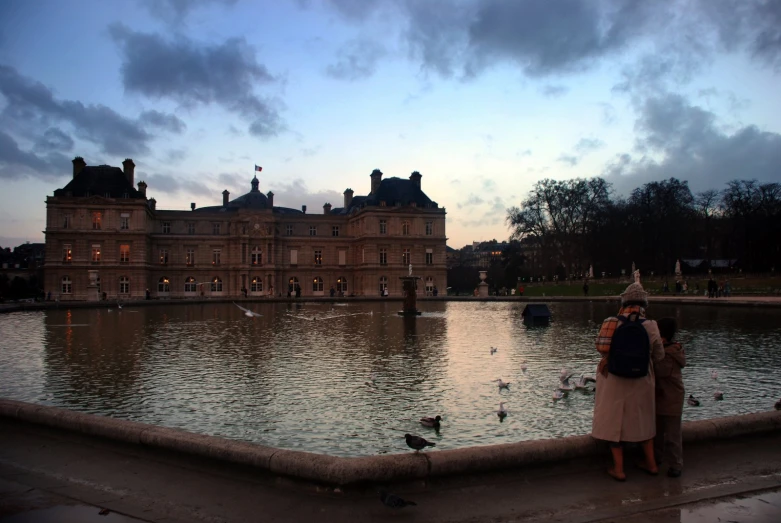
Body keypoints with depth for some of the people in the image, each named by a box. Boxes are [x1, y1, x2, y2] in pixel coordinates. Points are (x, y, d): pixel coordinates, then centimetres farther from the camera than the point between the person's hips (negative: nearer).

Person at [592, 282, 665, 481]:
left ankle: (619, 469, 17)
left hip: (613, 381, -1)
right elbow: (659, 356, -3)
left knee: (615, 420, 12)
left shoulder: (610, 322, -11)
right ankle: (651, 463, 34)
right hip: (639, 382, 1)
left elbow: (603, 350, -5)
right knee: (642, 419, 21)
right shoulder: (650, 326, -13)